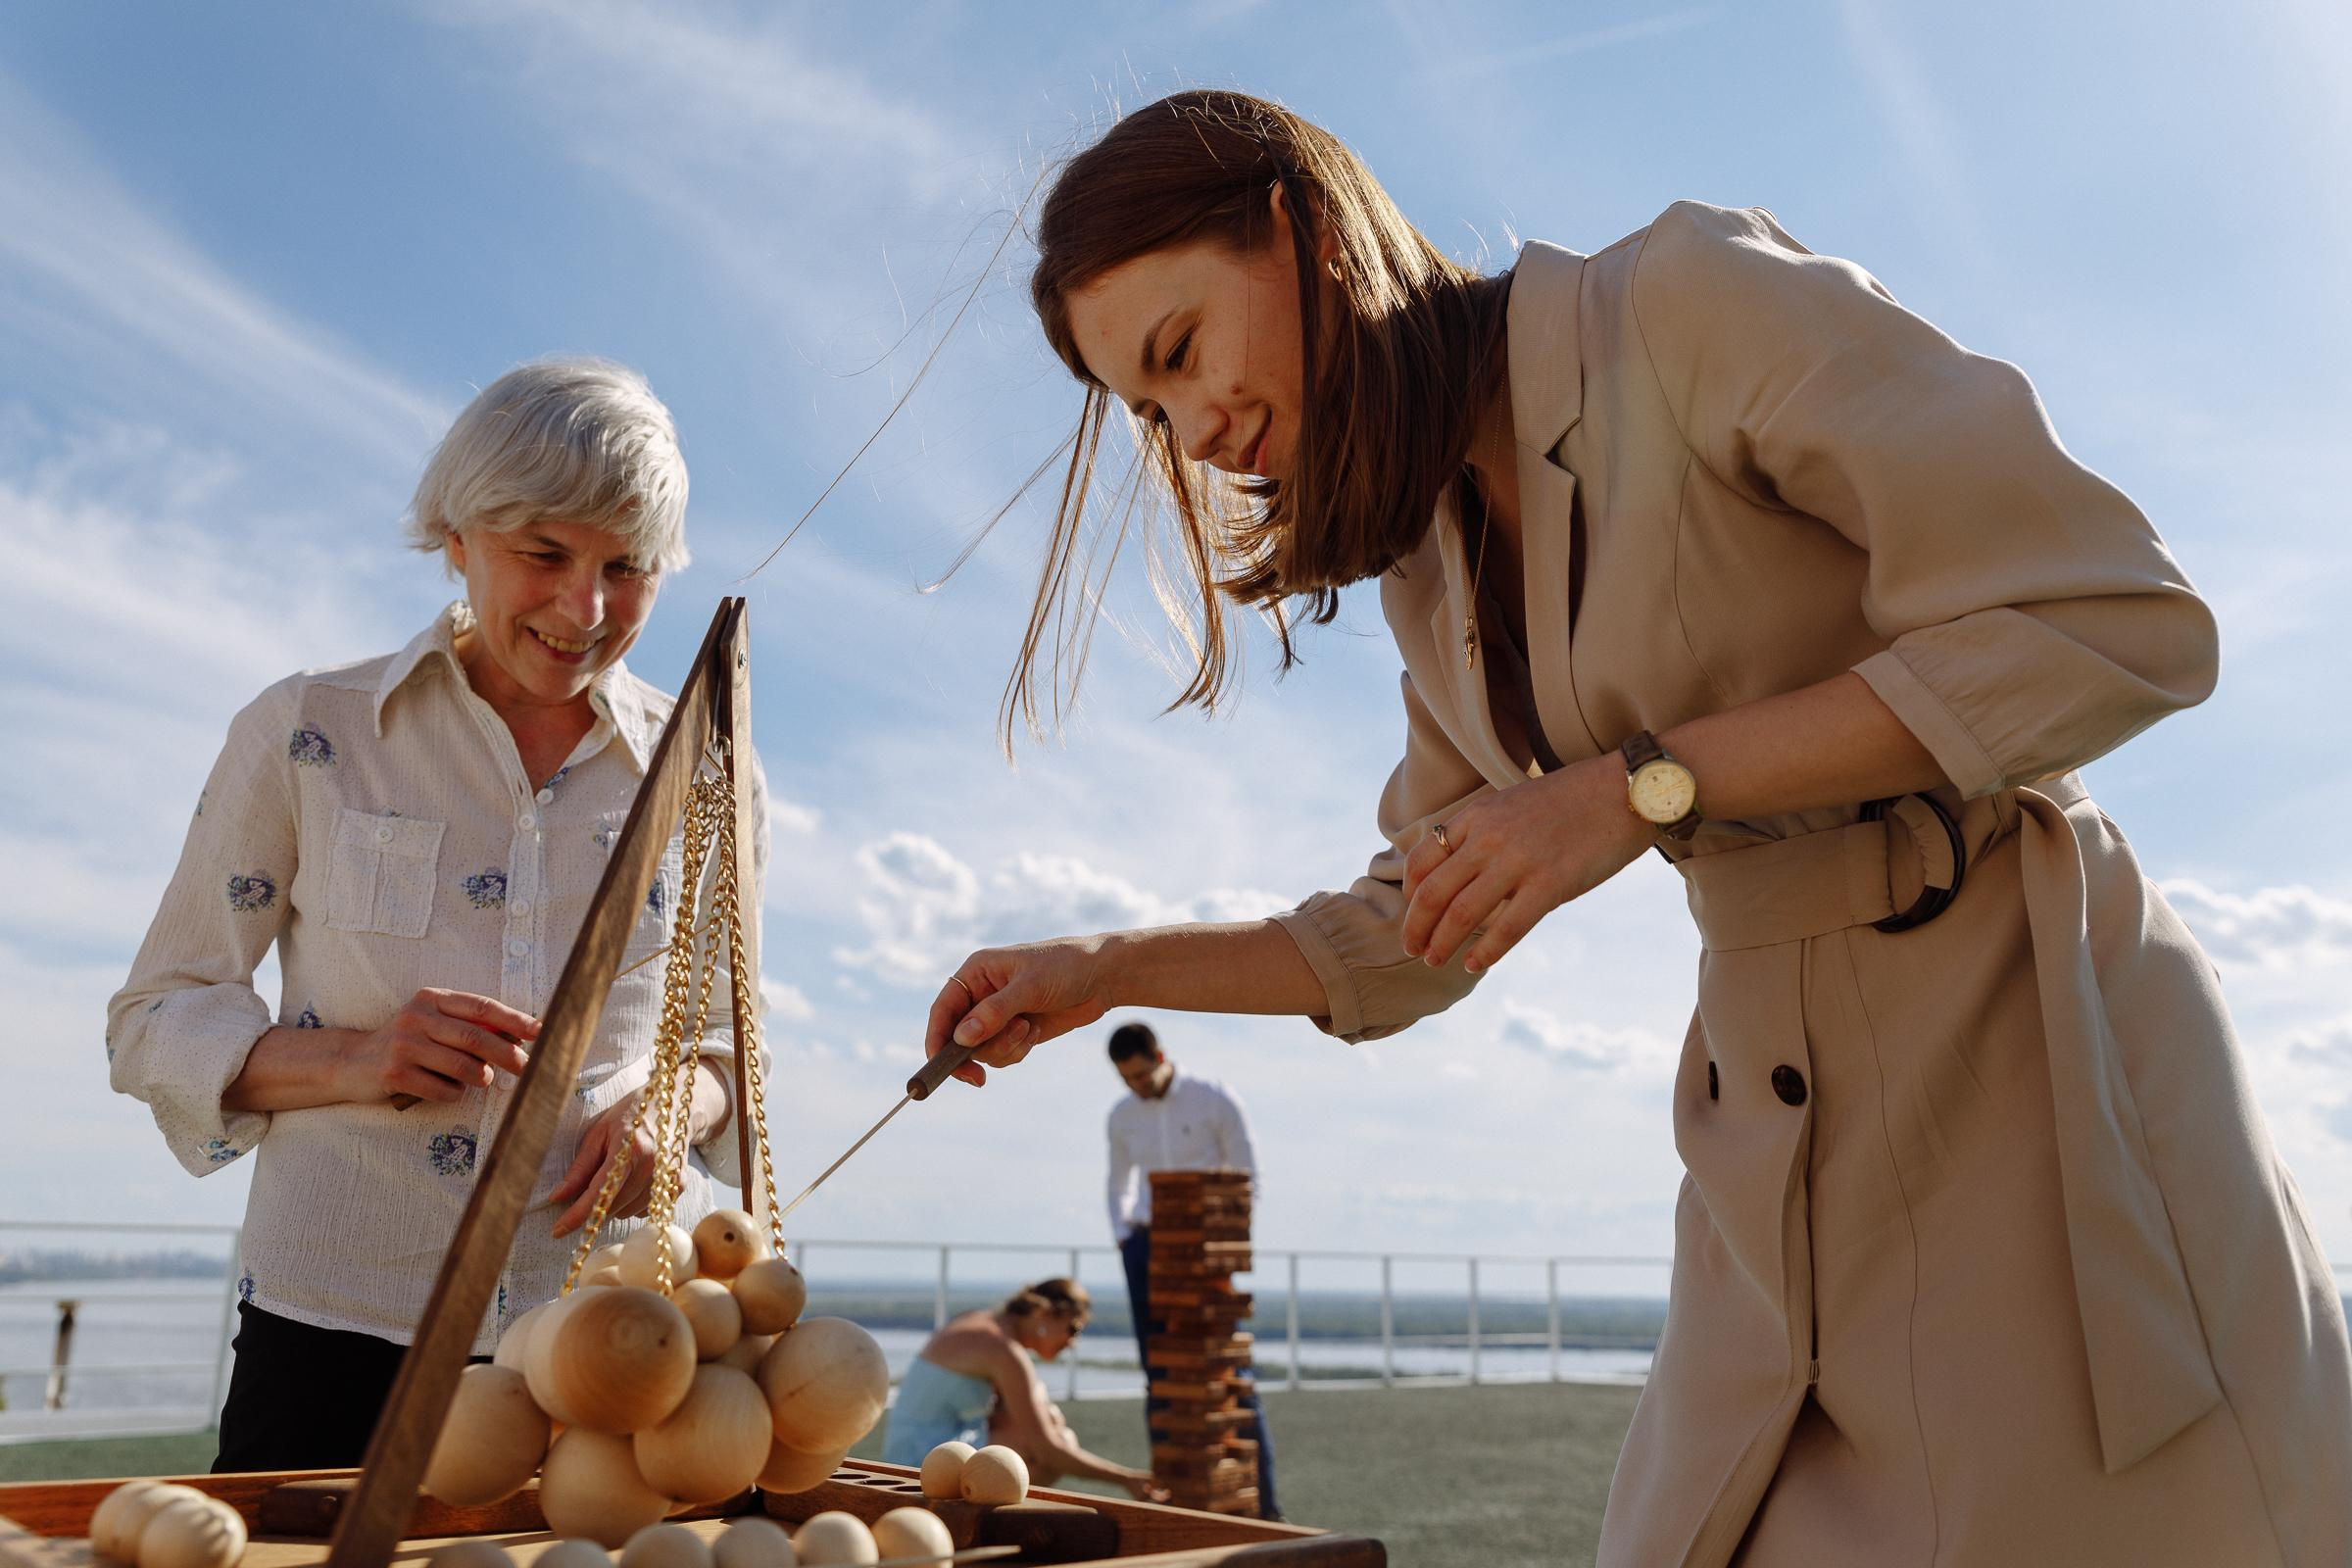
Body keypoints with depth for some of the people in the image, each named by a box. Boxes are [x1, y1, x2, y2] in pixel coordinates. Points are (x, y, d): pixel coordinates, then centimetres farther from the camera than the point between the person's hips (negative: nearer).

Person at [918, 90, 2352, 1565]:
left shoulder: (1692, 297, -12)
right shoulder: (1436, 572, 10)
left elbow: (2119, 623, -17)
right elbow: (1410, 941, 19)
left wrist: (1641, 784, -21)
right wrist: (1102, 972, 10)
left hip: (2030, 1049, -6)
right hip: (1784, 1143, 6)